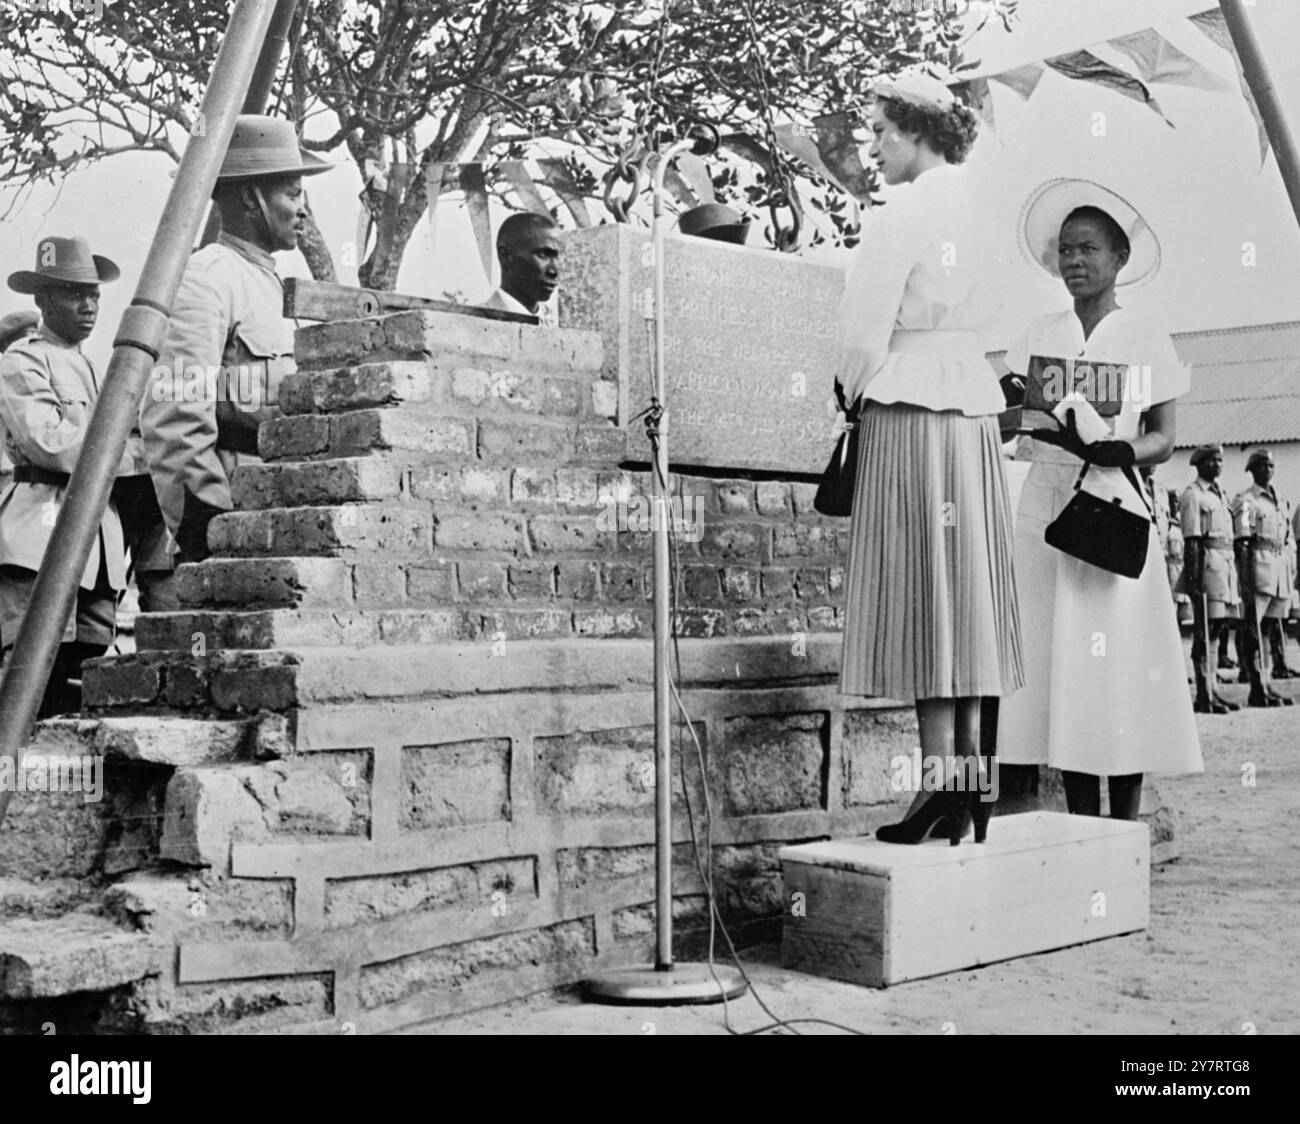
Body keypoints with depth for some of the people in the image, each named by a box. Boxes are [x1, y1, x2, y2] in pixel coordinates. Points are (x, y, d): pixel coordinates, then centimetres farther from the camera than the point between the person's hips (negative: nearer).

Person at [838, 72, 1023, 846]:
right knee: (965, 589, 8)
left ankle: (945, 783, -6)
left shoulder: (909, 210, -10)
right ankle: (973, 773, 12)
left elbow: (868, 325, -13)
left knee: (920, 589, -6)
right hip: (976, 407, 8)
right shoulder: (975, 209, 12)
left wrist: (854, 391, 5)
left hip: (908, 411, -8)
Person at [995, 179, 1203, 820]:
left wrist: (1125, 449, -16)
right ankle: (1081, 821, 8)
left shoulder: (1146, 340, 6)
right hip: (1047, 497, 2)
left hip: (1115, 503, -2)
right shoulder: (1039, 335, 13)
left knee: (1121, 655, -5)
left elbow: (1163, 438, 4)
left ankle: (1125, 824, 3)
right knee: (1058, 655, 0)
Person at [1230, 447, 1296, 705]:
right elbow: (1242, 543, -11)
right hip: (1258, 567, -7)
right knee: (1253, 631, -6)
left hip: (1280, 570, 7)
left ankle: (1265, 684, 18)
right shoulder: (1245, 500, -5)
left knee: (1269, 628, 11)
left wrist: (1291, 575, 17)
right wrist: (1245, 578, -17)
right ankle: (1258, 690, -6)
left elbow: (1287, 542, 21)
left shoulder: (1282, 501, 18)